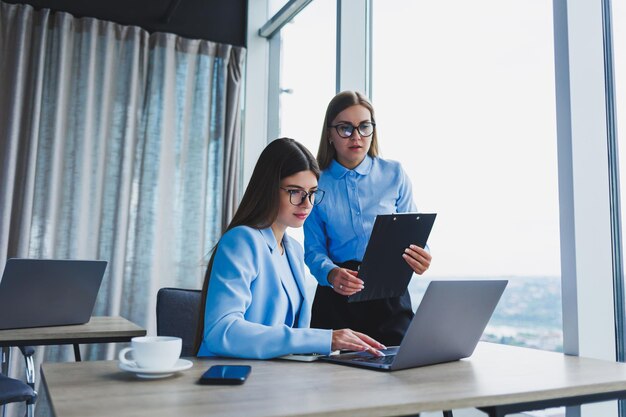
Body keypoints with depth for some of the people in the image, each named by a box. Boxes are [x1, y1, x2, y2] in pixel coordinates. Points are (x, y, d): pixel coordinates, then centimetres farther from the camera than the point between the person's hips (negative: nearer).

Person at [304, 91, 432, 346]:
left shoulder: (394, 175, 4)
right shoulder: (316, 184, 1)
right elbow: (313, 249, -1)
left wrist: (420, 258, -19)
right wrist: (331, 274, -23)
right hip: (336, 299, 0)